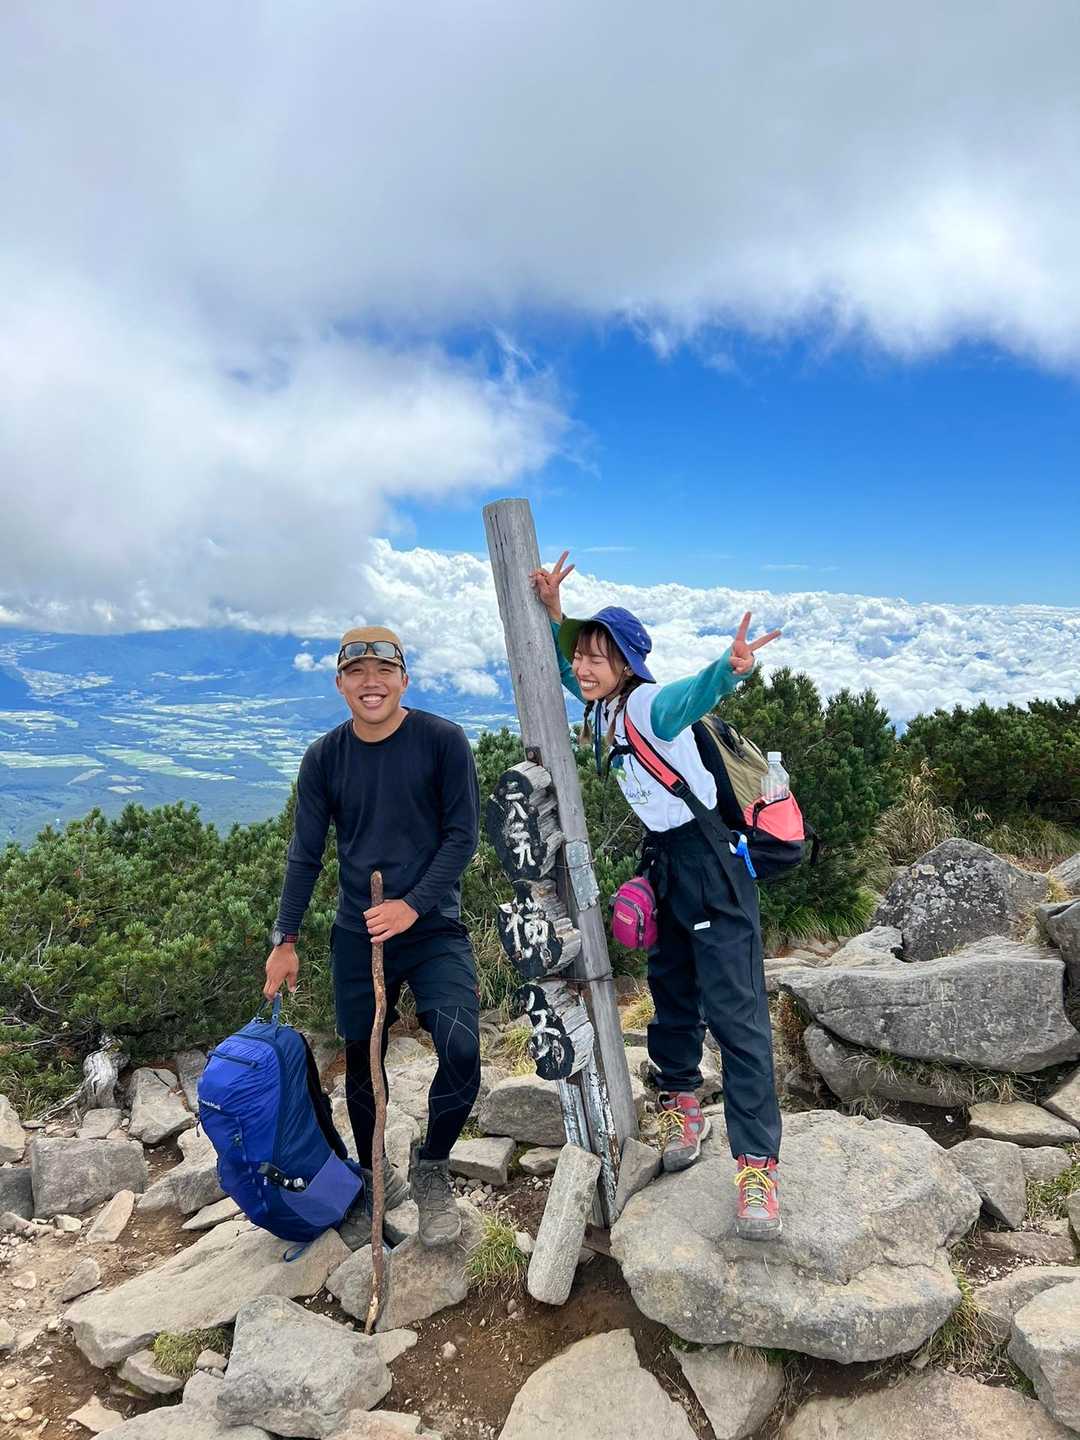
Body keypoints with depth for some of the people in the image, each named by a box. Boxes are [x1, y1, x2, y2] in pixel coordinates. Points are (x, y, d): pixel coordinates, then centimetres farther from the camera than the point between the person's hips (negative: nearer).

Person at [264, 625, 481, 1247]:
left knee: (461, 1051, -17)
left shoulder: (443, 740, -9)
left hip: (435, 927, -2)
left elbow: (462, 835, -8)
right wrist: (285, 940, 1)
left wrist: (413, 905, -17)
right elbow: (306, 854, 4)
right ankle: (376, 1178, 38)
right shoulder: (324, 758, -1)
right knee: (363, 1065, 12)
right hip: (358, 936, 3)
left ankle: (432, 1172, 11)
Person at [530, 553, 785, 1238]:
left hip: (711, 860, -9)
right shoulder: (603, 706, 4)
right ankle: (684, 1104, 38)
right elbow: (566, 665, 21)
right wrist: (553, 610, 6)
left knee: (734, 1010, -10)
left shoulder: (648, 703, -21)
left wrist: (728, 669, -66)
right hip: (662, 856, 9)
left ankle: (759, 1166, -5)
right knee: (673, 992, 19)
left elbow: (687, 696, -44)